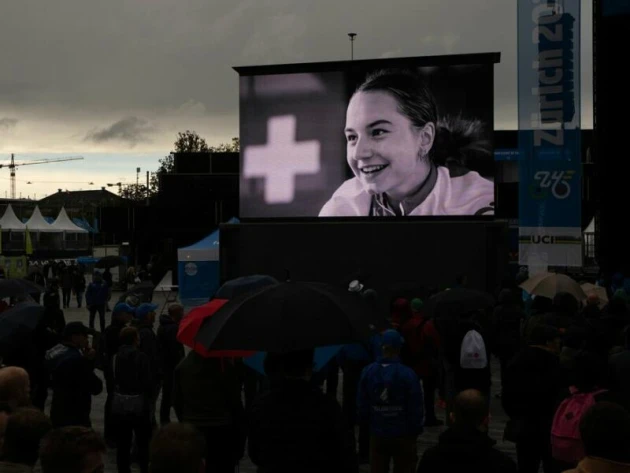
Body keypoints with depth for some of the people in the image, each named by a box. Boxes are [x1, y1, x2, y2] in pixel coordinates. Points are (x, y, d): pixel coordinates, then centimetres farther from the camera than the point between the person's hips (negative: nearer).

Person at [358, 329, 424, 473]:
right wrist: (416, 429, 4)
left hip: (378, 435, 3)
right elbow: (416, 409, -13)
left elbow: (362, 407, 0)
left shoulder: (368, 372, -5)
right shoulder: (408, 374, -17)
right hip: (403, 435, -3)